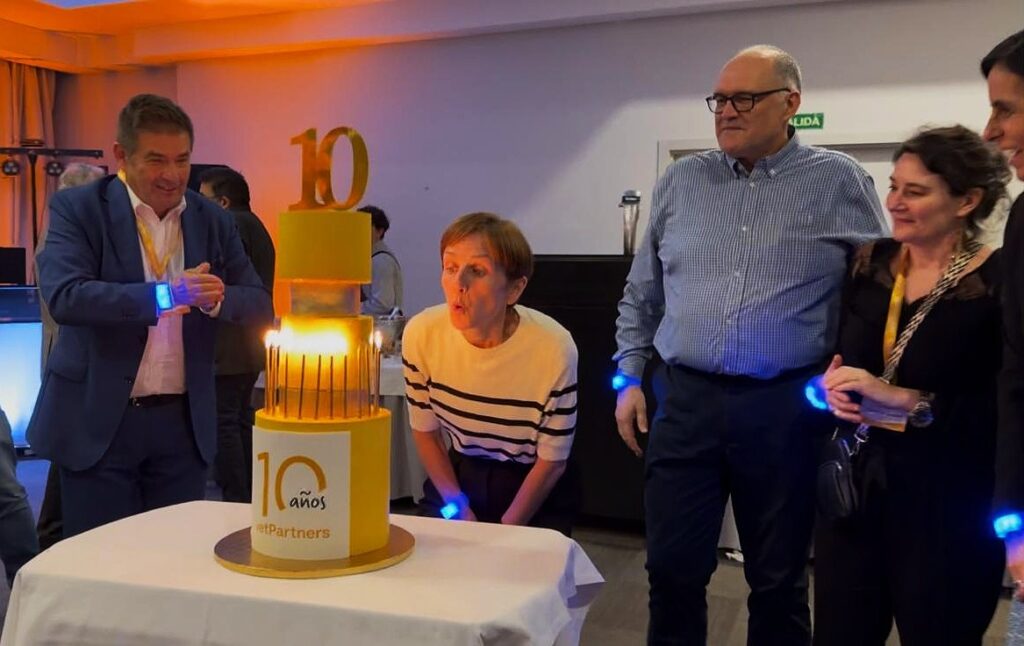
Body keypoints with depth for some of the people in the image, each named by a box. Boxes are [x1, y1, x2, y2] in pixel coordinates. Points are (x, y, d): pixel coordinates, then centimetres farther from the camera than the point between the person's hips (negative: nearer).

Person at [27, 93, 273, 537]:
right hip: (97, 421, -3)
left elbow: (261, 305, 3)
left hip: (184, 422, 3)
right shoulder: (78, 209, -4)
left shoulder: (213, 221, 5)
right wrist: (164, 294, -29)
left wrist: (219, 298, -19)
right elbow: (64, 297, -19)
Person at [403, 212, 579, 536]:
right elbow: (425, 431, -2)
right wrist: (459, 509, -4)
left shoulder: (554, 348, -26)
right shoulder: (421, 333, -18)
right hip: (456, 475, 2)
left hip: (534, 488, -2)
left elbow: (551, 461, -13)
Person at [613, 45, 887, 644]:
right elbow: (641, 293, 13)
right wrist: (630, 377, 8)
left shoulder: (840, 182, -1)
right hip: (685, 402, 2)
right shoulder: (682, 180, 8)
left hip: (786, 409, -2)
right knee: (673, 570, 8)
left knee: (779, 578, 13)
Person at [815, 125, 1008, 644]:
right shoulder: (869, 264, 4)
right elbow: (829, 356, 12)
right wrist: (831, 387, -9)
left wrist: (902, 401, -22)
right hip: (853, 487, 5)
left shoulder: (1000, 284, -12)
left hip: (946, 505, -4)